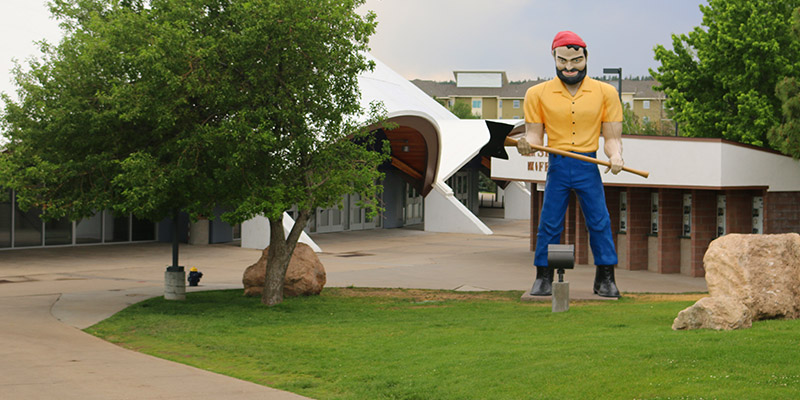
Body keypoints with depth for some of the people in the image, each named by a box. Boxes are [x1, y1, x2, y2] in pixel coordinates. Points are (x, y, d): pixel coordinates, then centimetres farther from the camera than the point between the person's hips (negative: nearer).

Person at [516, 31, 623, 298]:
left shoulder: (605, 92, 5)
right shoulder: (538, 94, 5)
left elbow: (612, 136, 5)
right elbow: (535, 134, 6)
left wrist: (615, 156, -16)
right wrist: (528, 145, -17)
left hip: (589, 167, 0)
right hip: (557, 166, 0)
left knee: (599, 222, -1)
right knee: (549, 223, 1)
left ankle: (605, 278, 9)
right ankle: (543, 278, 13)